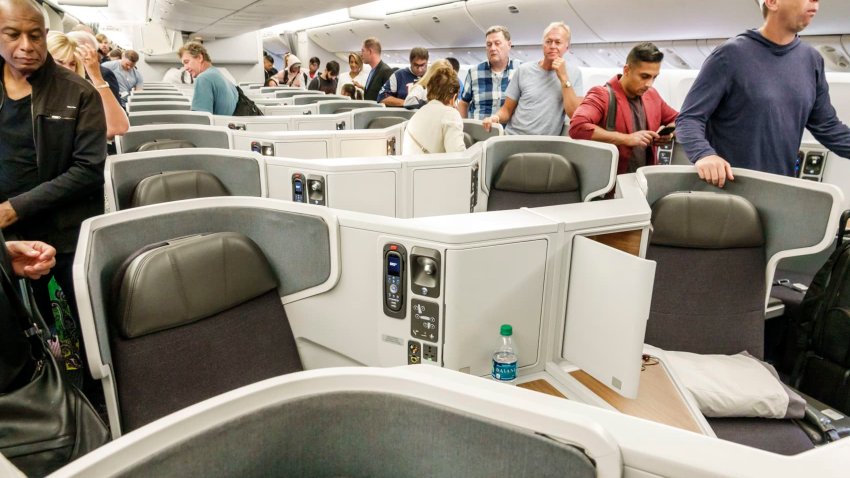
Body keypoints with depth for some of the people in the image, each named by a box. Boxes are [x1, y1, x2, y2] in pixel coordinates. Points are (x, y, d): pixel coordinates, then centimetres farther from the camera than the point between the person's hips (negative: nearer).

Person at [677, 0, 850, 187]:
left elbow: (827, 126, 15)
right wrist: (703, 153, -32)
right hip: (725, 187, -6)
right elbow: (689, 118, -13)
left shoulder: (811, 60, 7)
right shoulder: (730, 55, -10)